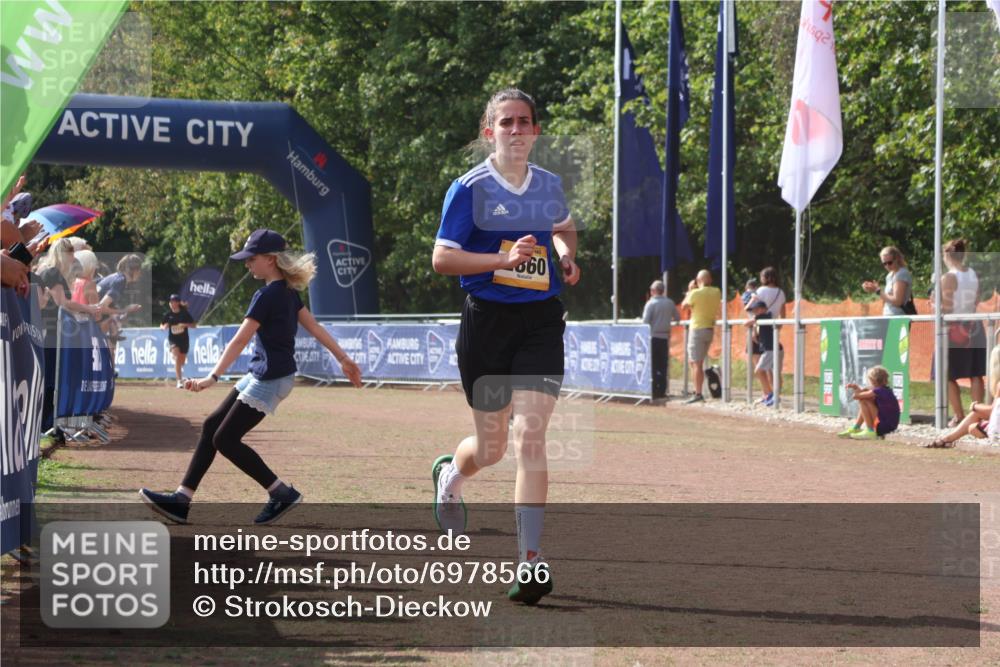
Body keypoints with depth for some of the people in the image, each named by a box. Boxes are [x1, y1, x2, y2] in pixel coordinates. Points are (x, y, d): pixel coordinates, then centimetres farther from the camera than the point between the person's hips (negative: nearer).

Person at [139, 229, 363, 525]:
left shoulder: (267, 296, -17)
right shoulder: (288, 292, 11)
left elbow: (240, 340, -24)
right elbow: (314, 326, 15)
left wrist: (213, 377, -29)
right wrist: (343, 358, 19)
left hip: (271, 378, -10)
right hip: (260, 375, 10)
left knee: (225, 439, -6)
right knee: (212, 426, 9)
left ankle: (283, 493, 2)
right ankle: (182, 500, 9)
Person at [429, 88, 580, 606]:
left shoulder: (549, 185, 8)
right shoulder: (470, 188, -6)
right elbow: (441, 258, -8)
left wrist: (567, 257, 8)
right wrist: (505, 259, -19)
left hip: (541, 319, 2)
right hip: (487, 319, -2)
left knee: (530, 435, -14)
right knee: (491, 446, 9)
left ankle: (530, 561, -11)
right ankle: (449, 476, 48)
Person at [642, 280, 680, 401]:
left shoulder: (651, 303, -9)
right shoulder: (670, 303, 4)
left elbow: (645, 321, -13)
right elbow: (677, 318, 13)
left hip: (653, 337, -4)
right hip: (665, 337, 4)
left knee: (653, 366, 0)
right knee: (663, 366, 8)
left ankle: (653, 391, -3)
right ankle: (662, 391, 7)